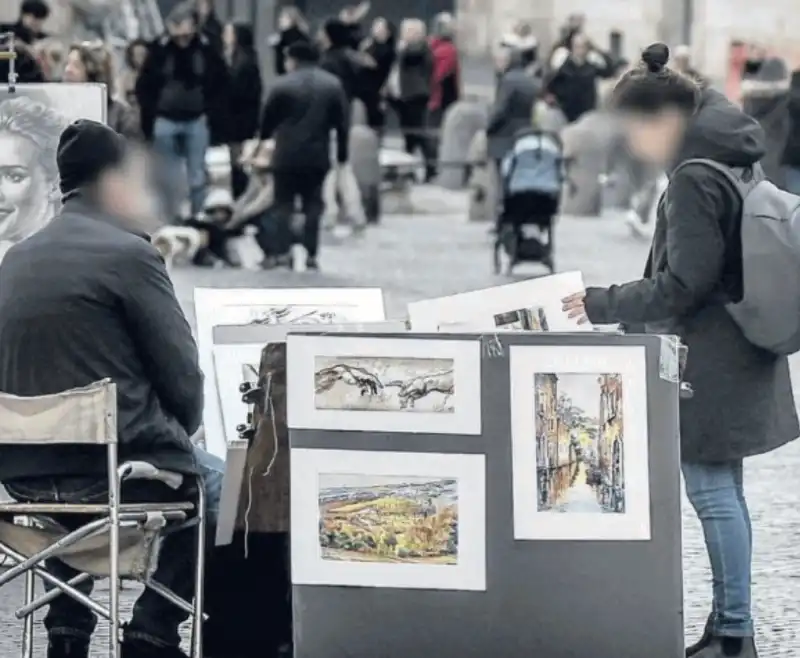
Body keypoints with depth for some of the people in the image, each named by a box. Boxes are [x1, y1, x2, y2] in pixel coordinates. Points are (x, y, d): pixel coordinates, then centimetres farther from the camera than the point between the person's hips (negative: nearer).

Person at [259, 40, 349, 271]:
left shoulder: (283, 85, -7)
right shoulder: (333, 85, 4)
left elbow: (268, 119, 0)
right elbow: (343, 122, 4)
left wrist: (263, 139, 19)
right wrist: (341, 154, 10)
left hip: (287, 155, -3)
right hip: (318, 156, 3)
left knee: (283, 204, 4)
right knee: (313, 204, 8)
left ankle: (280, 252, -6)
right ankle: (311, 254, 2)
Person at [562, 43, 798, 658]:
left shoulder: (695, 180, -19)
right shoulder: (732, 161, 11)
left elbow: (682, 284, -20)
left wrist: (603, 305, -13)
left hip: (711, 356, -10)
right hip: (739, 352, 10)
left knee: (712, 487, -6)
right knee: (723, 488, 14)